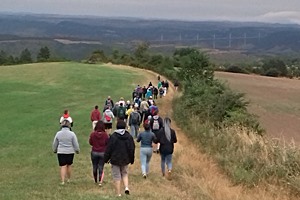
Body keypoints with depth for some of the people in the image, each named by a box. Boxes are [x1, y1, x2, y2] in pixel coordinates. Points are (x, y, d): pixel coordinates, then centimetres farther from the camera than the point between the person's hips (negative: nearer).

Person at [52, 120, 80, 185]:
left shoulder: (58, 133, -2)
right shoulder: (72, 134, -7)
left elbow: (54, 144, 8)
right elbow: (75, 144, -3)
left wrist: (54, 150, 26)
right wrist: (77, 150, 14)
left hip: (61, 152, 0)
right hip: (70, 152, 0)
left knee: (63, 166, 0)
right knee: (69, 165, 16)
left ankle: (63, 181, -8)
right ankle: (68, 179, 28)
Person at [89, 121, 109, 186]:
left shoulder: (92, 134, -12)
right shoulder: (105, 135, -14)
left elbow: (90, 143, 1)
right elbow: (107, 143, -6)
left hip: (94, 152, 1)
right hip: (102, 153, -1)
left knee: (95, 167, 16)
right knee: (101, 167, 6)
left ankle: (96, 180, 29)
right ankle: (100, 181, -5)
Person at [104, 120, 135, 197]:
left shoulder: (113, 137, -12)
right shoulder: (129, 136, 0)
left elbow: (108, 149, -8)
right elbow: (132, 148, 6)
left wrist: (106, 159, 4)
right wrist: (131, 159, 17)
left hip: (115, 160, -4)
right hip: (125, 160, 4)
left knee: (117, 177, 3)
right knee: (125, 173, 23)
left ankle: (118, 194, 5)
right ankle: (126, 187, 1)